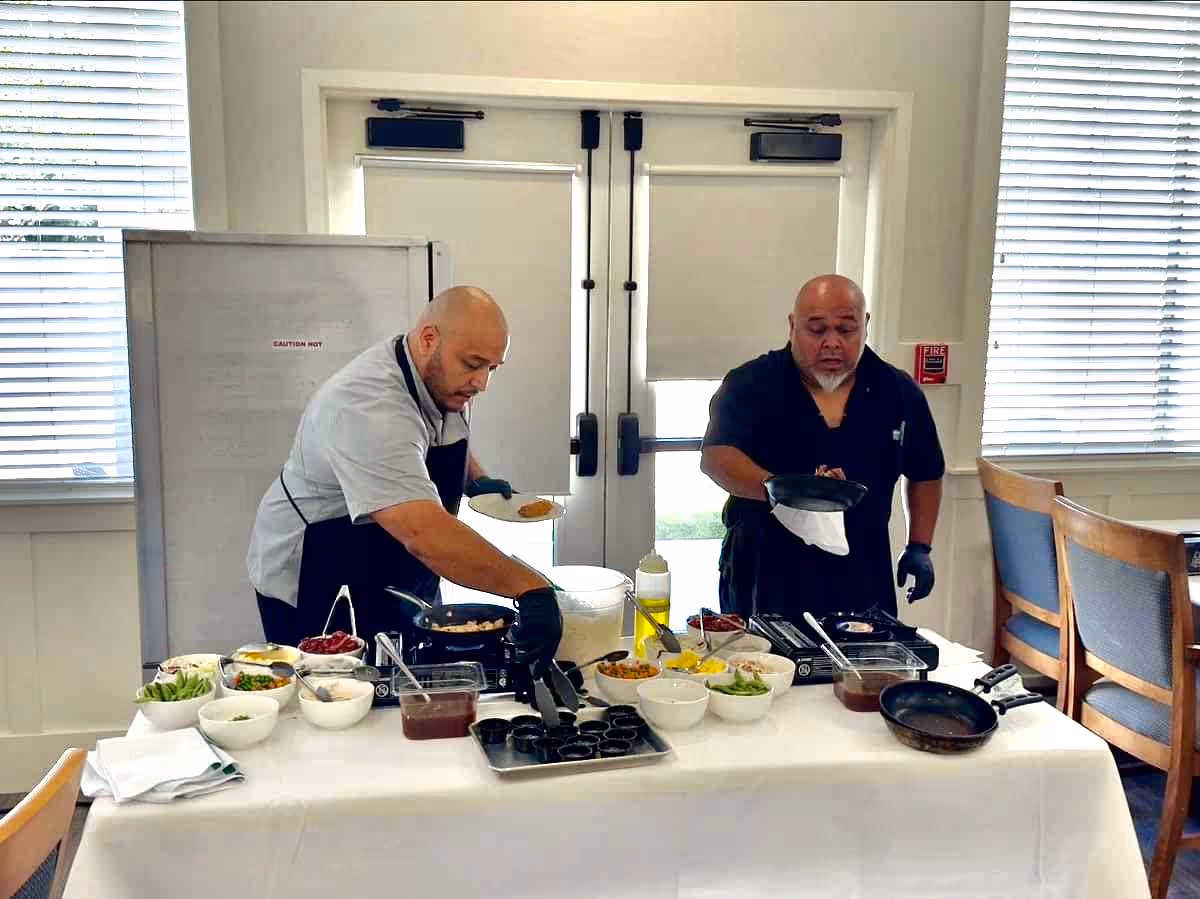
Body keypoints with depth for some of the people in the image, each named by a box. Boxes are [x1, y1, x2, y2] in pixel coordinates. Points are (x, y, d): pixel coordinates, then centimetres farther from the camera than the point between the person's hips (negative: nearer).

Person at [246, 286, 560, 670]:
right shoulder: (369, 407, -33)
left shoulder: (443, 379, -5)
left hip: (404, 581, 8)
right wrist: (527, 585, -46)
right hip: (316, 592, -8)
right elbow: (423, 534, -45)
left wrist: (476, 479, -1)